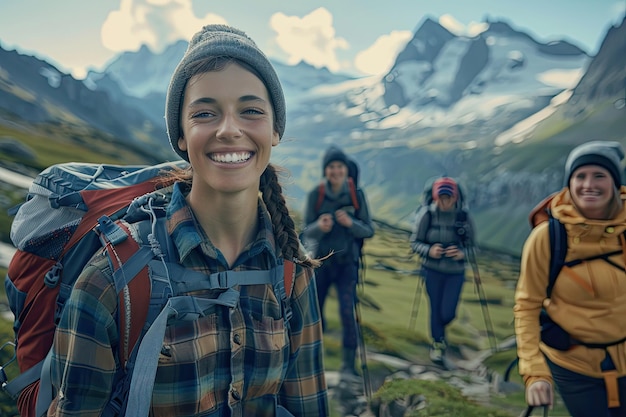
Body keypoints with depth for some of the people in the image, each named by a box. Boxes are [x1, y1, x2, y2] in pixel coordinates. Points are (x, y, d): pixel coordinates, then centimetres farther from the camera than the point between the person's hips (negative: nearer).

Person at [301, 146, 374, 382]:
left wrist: (350, 223, -23)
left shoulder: (357, 195, -4)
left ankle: (348, 366, 0)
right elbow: (306, 233, -5)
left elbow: (369, 231, -3)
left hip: (347, 263, -1)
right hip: (320, 262, 1)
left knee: (347, 312, -12)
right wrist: (319, 227, -27)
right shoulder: (315, 195, -6)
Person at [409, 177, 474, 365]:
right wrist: (429, 250, -25)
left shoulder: (463, 216, -8)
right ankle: (437, 343, 33)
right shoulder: (426, 214, -11)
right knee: (435, 308, 7)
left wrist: (462, 253, -21)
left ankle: (439, 334, 38)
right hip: (432, 270, -1)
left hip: (455, 272, 1)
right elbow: (414, 242, -6)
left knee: (448, 313, 1)